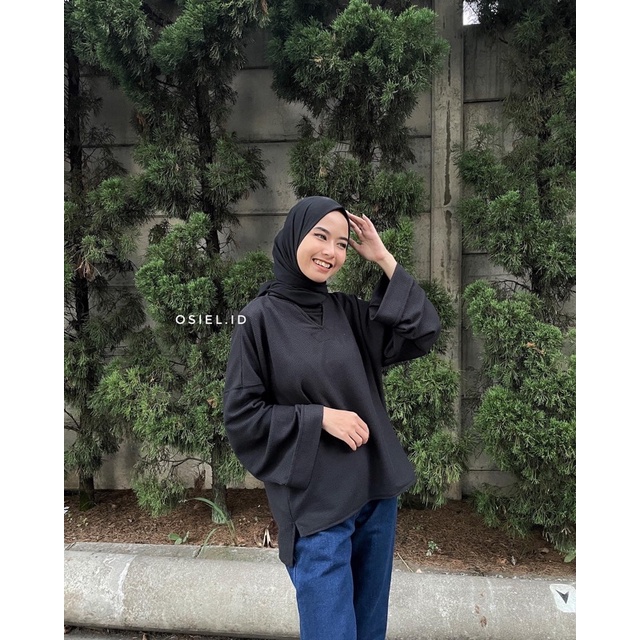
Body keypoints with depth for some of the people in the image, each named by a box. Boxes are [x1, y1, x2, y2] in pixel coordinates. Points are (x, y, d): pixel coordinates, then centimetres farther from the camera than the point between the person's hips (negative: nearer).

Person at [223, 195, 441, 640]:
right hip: (314, 502, -5)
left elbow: (424, 334, -3)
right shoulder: (260, 318, -9)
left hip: (376, 489, 5)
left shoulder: (349, 311, 3)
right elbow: (240, 415, -9)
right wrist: (319, 417, -17)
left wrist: (385, 260, -5)